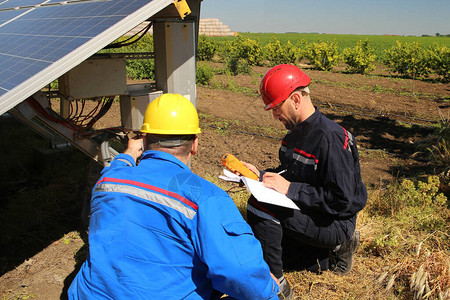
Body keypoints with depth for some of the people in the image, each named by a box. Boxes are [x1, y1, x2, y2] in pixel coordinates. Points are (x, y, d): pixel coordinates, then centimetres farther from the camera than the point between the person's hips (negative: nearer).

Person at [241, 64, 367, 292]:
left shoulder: (330, 138, -25)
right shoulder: (297, 130, 3)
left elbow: (341, 201, -27)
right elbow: (289, 172, 16)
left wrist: (290, 189, -27)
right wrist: (260, 175, -1)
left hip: (337, 223, -10)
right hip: (307, 213, 10)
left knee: (260, 206, -27)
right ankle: (332, 252, 16)